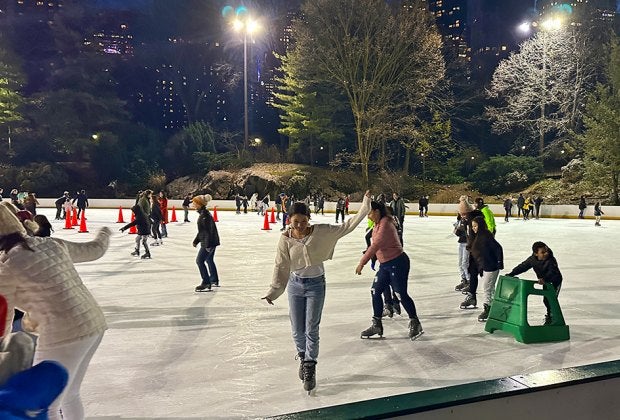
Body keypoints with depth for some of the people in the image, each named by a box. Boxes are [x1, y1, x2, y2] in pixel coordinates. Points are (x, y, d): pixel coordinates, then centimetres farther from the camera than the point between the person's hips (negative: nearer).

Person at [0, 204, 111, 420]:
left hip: (62, 336, -8)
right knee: (69, 396, 27)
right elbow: (94, 250, 23)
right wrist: (104, 233, 45)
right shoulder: (51, 244, 8)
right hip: (94, 324, 8)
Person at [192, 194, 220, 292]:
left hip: (209, 242, -11)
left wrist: (208, 244, -26)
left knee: (200, 260, -8)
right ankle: (214, 281, 37)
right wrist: (196, 241, 22)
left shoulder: (205, 214, -21)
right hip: (210, 242, 11)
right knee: (209, 260, 22)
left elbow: (210, 230, -25)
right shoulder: (202, 213, 11)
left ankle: (206, 283, -5)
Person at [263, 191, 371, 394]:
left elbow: (347, 226, -11)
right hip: (295, 285, 2)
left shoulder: (321, 232, -13)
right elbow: (281, 267, -6)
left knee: (311, 330, 0)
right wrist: (273, 291, -10)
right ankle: (303, 358, 39)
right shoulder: (286, 239, -11)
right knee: (297, 331, 11)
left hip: (316, 285, -1)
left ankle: (310, 368, 17)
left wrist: (365, 205, -16)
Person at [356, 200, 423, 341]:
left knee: (401, 294, -2)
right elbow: (375, 246, 15)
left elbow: (375, 246, -26)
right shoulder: (377, 225, 8)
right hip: (385, 265, 10)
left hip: (398, 263, -10)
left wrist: (361, 263, -24)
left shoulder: (385, 225, -22)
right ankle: (376, 325, 18)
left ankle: (415, 324, 16)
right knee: (375, 291, 8)